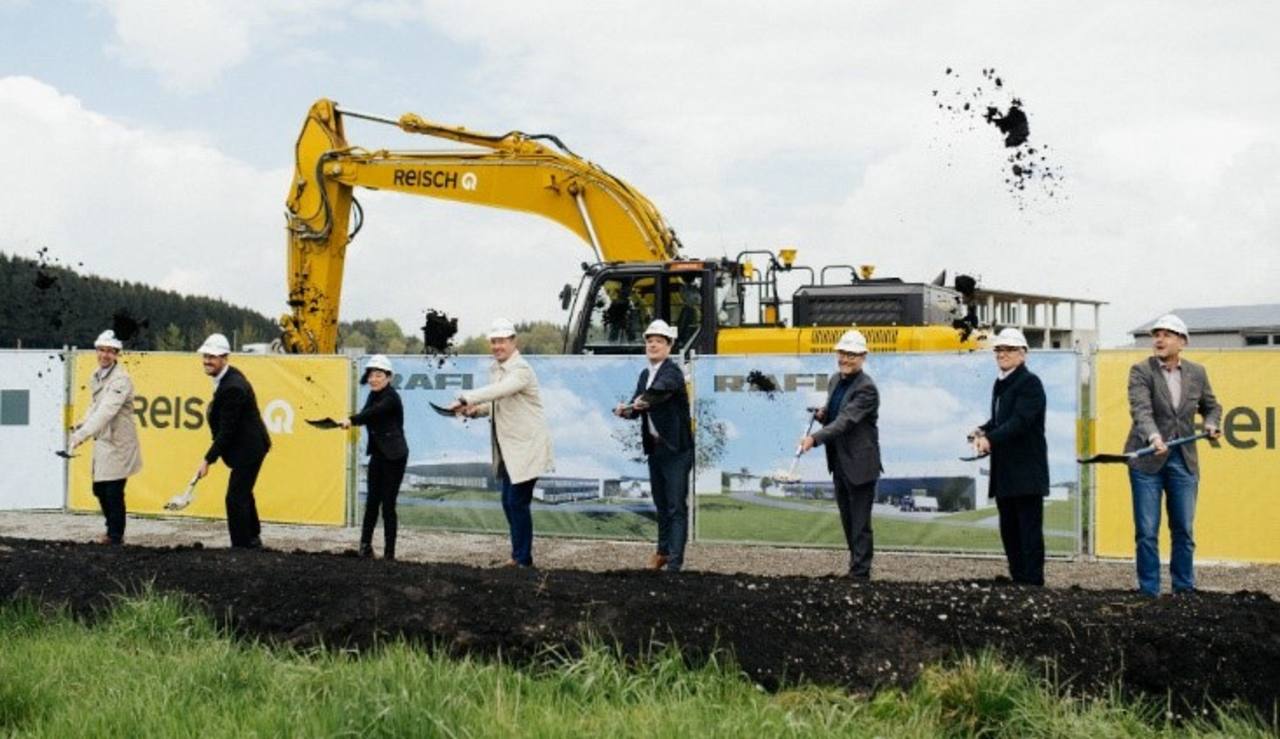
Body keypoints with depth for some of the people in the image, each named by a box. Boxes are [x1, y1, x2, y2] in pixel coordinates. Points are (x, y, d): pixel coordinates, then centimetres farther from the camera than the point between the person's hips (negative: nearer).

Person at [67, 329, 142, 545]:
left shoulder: (121, 379, -18)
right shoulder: (96, 376, 9)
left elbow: (106, 411, -28)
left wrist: (82, 434, -35)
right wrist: (82, 425, 4)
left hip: (118, 442, -8)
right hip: (102, 441, 8)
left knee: (113, 491, -5)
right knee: (99, 489, 15)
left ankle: (115, 536, 9)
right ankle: (112, 530, 32)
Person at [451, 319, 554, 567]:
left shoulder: (521, 370, -16)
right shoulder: (495, 369, 11)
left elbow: (499, 391, -33)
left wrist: (465, 399, -35)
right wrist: (476, 410, 1)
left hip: (526, 448, -9)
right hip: (509, 449, 9)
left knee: (518, 502, -8)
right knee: (509, 502, 13)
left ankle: (523, 559, 0)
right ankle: (518, 554, 23)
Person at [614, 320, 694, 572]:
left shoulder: (672, 371, -12)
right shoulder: (645, 375, 12)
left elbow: (662, 389, -33)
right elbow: (638, 406, 5)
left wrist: (644, 400, -51)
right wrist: (626, 410, -17)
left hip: (676, 449, -7)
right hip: (655, 447, 7)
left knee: (676, 507, -7)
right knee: (661, 504, 18)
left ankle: (675, 563, -9)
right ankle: (663, 551, 33)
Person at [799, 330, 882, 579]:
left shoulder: (866, 388, -18)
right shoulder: (835, 381, 9)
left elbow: (845, 421, -27)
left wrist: (815, 438, -36)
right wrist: (822, 414, -2)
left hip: (860, 465, -8)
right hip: (839, 464, 8)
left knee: (860, 523, -2)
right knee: (847, 521, 17)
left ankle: (860, 573, 4)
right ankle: (857, 564, 29)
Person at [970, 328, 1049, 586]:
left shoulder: (1030, 383, -11)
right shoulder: (1000, 384, 16)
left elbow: (1020, 421, -21)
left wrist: (990, 439, -31)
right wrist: (982, 431, 0)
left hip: (1026, 471, -9)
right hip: (1005, 472, 9)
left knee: (1030, 531, -5)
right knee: (1009, 531, 12)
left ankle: (1033, 583, -2)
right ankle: (1018, 581, 18)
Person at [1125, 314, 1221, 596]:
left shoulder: (1197, 373, 5)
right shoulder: (1141, 371, -7)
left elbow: (1211, 406, 21)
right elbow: (1140, 409, -22)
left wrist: (1211, 424, -1)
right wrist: (1154, 437, -38)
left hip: (1184, 461, 3)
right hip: (1147, 459, -3)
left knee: (1183, 531, 7)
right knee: (1146, 532, 0)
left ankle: (1184, 590, 18)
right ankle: (1149, 592, 8)